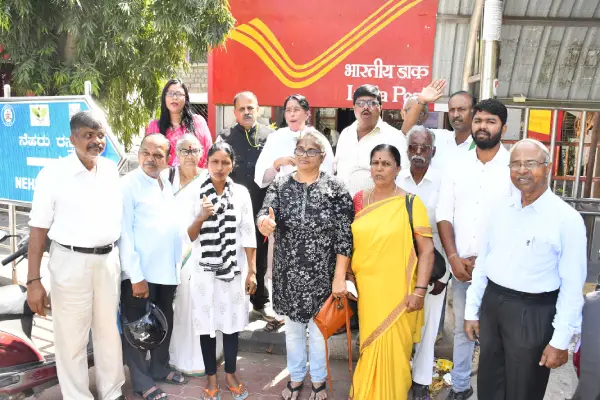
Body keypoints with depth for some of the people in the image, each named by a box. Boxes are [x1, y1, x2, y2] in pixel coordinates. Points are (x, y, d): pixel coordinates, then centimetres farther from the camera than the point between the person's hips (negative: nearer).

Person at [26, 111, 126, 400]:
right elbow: (39, 228, -7)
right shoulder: (53, 174, -9)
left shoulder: (111, 170, 4)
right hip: (71, 262, -4)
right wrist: (33, 280, -10)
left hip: (108, 260, 4)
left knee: (108, 330, 16)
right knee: (71, 337, 7)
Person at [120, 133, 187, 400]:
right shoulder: (128, 185, -12)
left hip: (166, 270, 7)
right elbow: (124, 234, -15)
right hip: (140, 273, -7)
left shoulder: (167, 186, 10)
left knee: (164, 323, 20)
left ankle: (159, 368, 38)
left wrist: (177, 265, 10)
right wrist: (136, 276, -17)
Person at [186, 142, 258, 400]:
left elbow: (248, 234, 1)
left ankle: (230, 374, 29)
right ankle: (211, 378, 25)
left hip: (234, 268, 1)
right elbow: (187, 237, -1)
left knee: (232, 322, 9)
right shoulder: (195, 193, -2)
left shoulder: (241, 193, -1)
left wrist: (252, 271, 0)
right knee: (207, 323, 7)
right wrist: (200, 218, -20)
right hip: (204, 269, 0)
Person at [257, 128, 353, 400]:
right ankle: (296, 377, 40)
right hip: (287, 274, 2)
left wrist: (340, 276, -12)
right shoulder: (280, 186, 0)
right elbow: (265, 212, -16)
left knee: (319, 329, 14)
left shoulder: (335, 189, -8)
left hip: (322, 275, -2)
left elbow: (344, 236, -10)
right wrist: (263, 222, -41)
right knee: (292, 328, 18)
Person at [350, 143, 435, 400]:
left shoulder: (411, 203, -8)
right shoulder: (359, 201, 3)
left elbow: (427, 250, -8)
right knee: (369, 348, 17)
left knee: (392, 350, 6)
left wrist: (419, 290, -14)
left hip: (397, 292, -3)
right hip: (366, 289, 3)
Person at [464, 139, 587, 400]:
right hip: (491, 305, 5)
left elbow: (572, 285, -14)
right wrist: (472, 310, 10)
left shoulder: (567, 219, -14)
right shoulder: (500, 211, 3)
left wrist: (561, 340, -14)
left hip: (533, 313, -5)